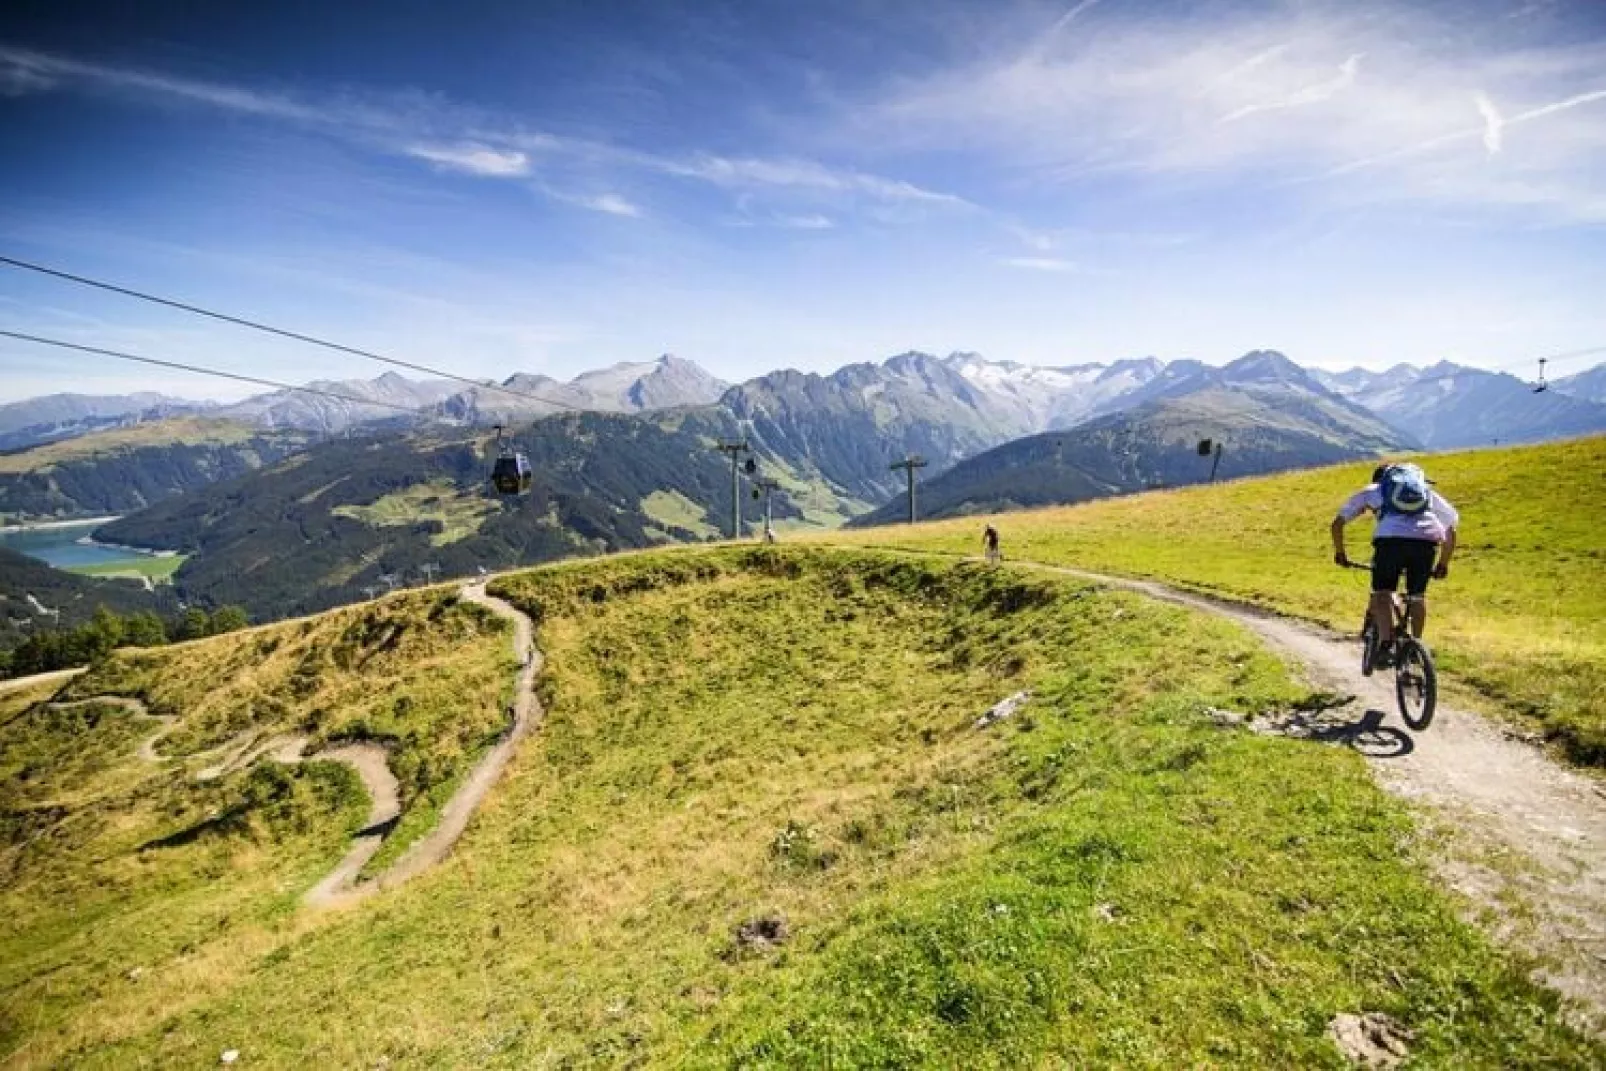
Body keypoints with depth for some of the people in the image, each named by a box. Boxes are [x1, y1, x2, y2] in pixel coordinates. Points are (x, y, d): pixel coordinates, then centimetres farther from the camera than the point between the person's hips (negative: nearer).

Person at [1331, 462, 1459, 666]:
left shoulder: (1371, 490, 29)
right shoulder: (1427, 491, 36)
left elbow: (1337, 523, 25)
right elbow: (1450, 530, 32)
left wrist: (1339, 553, 36)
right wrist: (1443, 564, 40)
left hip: (1390, 539, -3)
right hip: (1427, 539, 3)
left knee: (1381, 593, 7)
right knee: (1418, 596, 21)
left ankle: (1386, 645, -10)